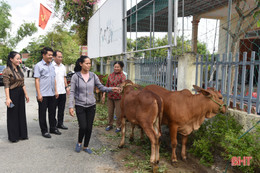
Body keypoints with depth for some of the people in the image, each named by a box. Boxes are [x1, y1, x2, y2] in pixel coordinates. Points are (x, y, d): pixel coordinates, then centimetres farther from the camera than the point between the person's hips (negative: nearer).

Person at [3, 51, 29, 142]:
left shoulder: (19, 70, 10)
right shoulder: (7, 71, -12)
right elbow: (6, 86, -16)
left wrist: (26, 94, 14)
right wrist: (8, 98, -21)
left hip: (20, 93, 7)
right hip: (12, 93, -7)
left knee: (21, 114, 12)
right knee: (13, 115, 3)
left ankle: (22, 134, 24)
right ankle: (13, 136, 15)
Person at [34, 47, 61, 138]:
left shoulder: (52, 65, 13)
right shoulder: (38, 66, -6)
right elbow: (37, 80, -10)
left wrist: (56, 91, 14)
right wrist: (39, 94, -15)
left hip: (52, 94, 6)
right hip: (43, 95, -6)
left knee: (52, 112, 14)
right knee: (42, 113, 4)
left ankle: (53, 128, 26)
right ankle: (44, 131, 14)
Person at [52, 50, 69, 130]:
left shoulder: (63, 67, 15)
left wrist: (67, 86, 15)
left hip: (63, 91, 7)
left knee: (61, 109, 12)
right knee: (53, 109, 3)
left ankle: (60, 123, 22)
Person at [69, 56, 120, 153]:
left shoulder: (93, 76, 0)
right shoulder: (75, 76, -7)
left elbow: (101, 87, 4)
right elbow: (72, 92, -6)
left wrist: (111, 89, -13)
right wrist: (70, 106, -11)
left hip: (91, 106, 3)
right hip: (80, 106, -3)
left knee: (89, 127, 7)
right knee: (83, 127, -7)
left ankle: (86, 146, 27)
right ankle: (79, 143, 24)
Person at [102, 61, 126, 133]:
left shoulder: (122, 76, -8)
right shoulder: (110, 75, 7)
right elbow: (107, 86, 14)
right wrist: (104, 95, 12)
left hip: (118, 97, -4)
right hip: (110, 97, 5)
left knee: (118, 113, 3)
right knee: (110, 112, 15)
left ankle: (118, 126, 21)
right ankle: (110, 125, 33)